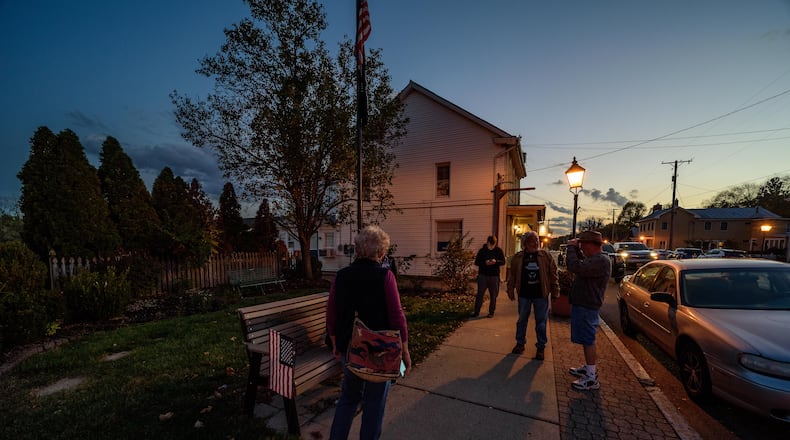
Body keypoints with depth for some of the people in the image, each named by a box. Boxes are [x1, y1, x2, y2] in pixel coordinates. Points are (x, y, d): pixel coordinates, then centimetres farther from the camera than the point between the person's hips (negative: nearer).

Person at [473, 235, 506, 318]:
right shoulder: (482, 250, 0)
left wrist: (496, 261, -21)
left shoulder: (499, 250, 1)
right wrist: (485, 262, -20)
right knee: (480, 294, 1)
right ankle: (476, 312, 9)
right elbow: (476, 262, -2)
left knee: (493, 295, 8)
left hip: (494, 276, 1)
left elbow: (503, 261, -1)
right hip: (483, 275, 0)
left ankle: (491, 312, 22)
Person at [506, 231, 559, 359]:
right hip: (524, 294, 1)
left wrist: (555, 291, -1)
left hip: (541, 295, -1)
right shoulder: (518, 257, -1)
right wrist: (511, 291, 4)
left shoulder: (546, 255, -2)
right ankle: (520, 343, 29)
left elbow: (553, 274, 0)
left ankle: (540, 347, 23)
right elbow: (512, 275, 4)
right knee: (522, 320, 13)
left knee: (541, 322, 8)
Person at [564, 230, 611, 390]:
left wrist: (571, 247, -19)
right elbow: (582, 264, 26)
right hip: (583, 304, 10)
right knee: (587, 340, 20)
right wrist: (575, 249, 10)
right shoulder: (595, 259, 11)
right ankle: (588, 368, 33)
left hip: (586, 307, -10)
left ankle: (592, 379, 6)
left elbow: (575, 266, -33)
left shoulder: (601, 260, -22)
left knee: (588, 341, -3)